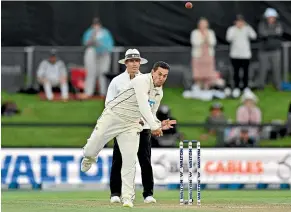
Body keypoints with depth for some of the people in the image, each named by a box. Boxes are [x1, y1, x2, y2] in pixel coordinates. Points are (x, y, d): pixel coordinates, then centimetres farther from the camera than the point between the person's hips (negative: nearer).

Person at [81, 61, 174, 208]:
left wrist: (159, 124, 3)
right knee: (91, 150, -1)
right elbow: (143, 105, -32)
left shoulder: (158, 91, 8)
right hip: (112, 117, -6)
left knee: (130, 161, -7)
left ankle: (127, 196, -2)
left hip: (131, 125, 6)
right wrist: (154, 126, -40)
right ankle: (89, 157, 37)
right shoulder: (142, 81, -21)